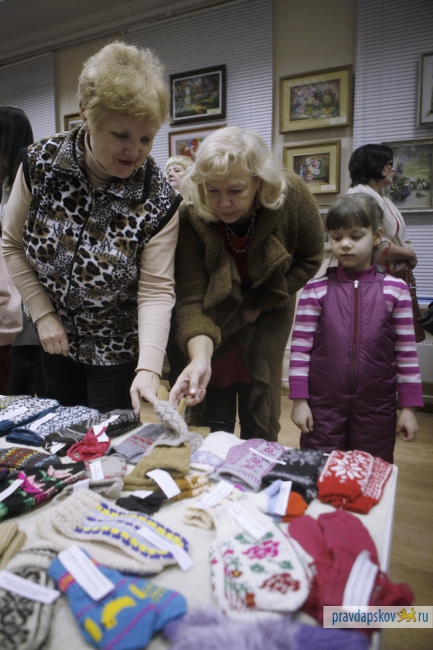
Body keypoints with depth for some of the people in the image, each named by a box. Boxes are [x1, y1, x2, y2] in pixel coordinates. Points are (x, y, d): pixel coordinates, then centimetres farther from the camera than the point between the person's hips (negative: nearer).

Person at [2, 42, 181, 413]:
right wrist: (43, 313, -9)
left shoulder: (159, 200, -21)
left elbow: (156, 291, -21)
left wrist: (149, 370, -31)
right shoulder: (41, 164, -15)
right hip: (55, 340, 3)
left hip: (118, 351, -3)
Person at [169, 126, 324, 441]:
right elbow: (192, 300, -28)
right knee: (216, 421, 4)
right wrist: (200, 358, -45)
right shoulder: (192, 218, -27)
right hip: (214, 322, 0)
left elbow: (310, 259, -7)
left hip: (268, 317, 1)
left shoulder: (292, 195, -23)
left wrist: (260, 305, -11)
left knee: (260, 425, 4)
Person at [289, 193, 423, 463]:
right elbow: (301, 346, -3)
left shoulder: (395, 289, -1)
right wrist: (299, 400, -4)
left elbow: (406, 351, 1)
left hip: (377, 410, 1)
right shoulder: (316, 288, -3)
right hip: (322, 407, 0)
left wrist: (409, 407, 2)